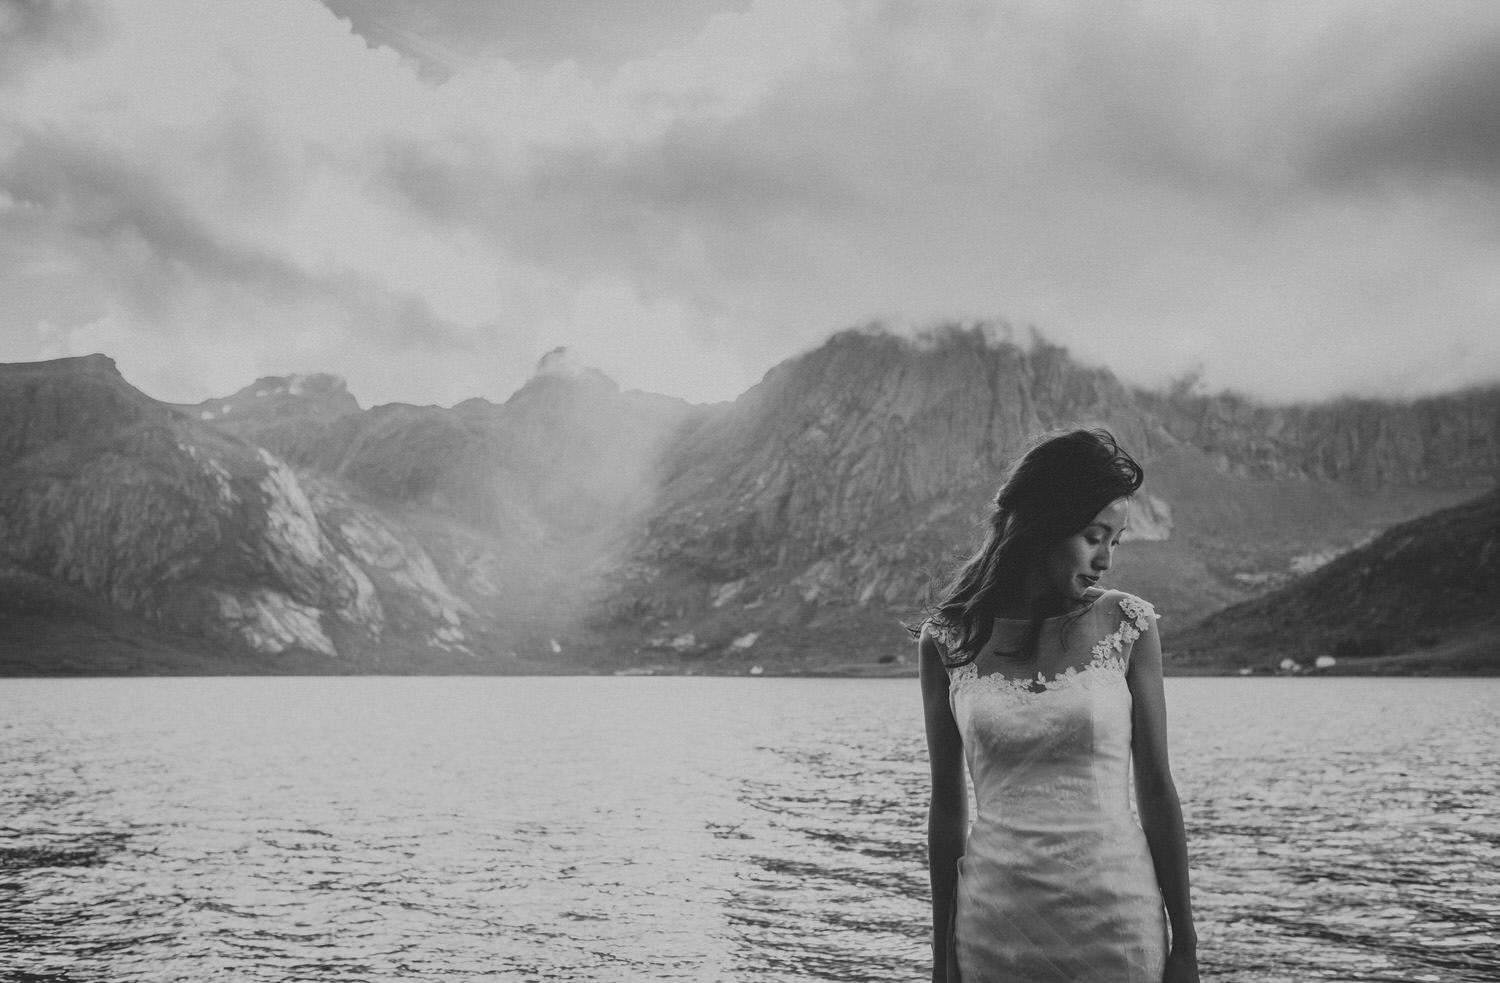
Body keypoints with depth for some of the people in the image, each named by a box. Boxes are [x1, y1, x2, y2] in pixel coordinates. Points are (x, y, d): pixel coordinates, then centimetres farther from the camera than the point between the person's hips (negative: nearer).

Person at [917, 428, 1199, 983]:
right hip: (996, 926, 1)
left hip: (1115, 916, 0)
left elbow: (1156, 790, 0)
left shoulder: (1127, 626, -3)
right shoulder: (946, 639, -2)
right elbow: (947, 805, 3)